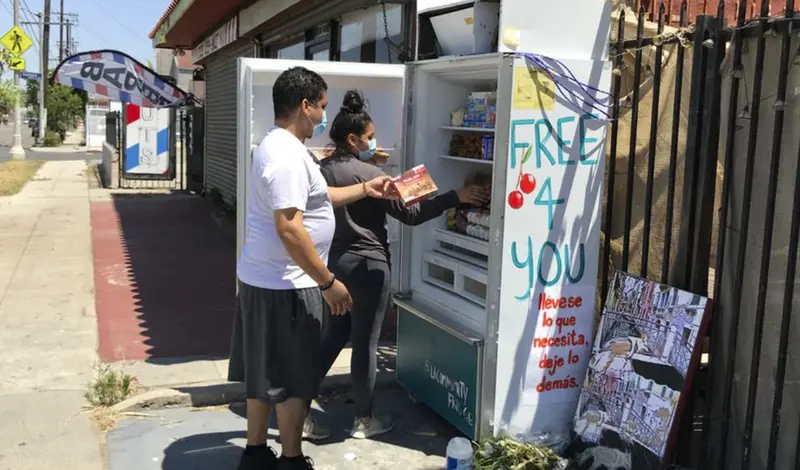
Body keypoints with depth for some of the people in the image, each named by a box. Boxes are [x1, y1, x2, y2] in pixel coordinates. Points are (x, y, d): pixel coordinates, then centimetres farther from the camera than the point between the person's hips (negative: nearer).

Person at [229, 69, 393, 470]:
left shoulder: (277, 145, 12)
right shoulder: (287, 155, -22)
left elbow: (310, 198, 22)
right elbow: (289, 229, -28)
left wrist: (364, 189, 22)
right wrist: (328, 282, -22)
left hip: (261, 279, 10)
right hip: (284, 286, -10)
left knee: (265, 374, 18)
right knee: (292, 378, 4)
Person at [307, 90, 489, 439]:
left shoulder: (323, 170, 7)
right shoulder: (367, 174, -16)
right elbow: (410, 213, -16)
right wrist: (456, 197, -13)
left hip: (335, 261, 8)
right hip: (367, 265, -8)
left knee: (333, 337, 17)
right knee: (365, 343, 4)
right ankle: (364, 420, 17)